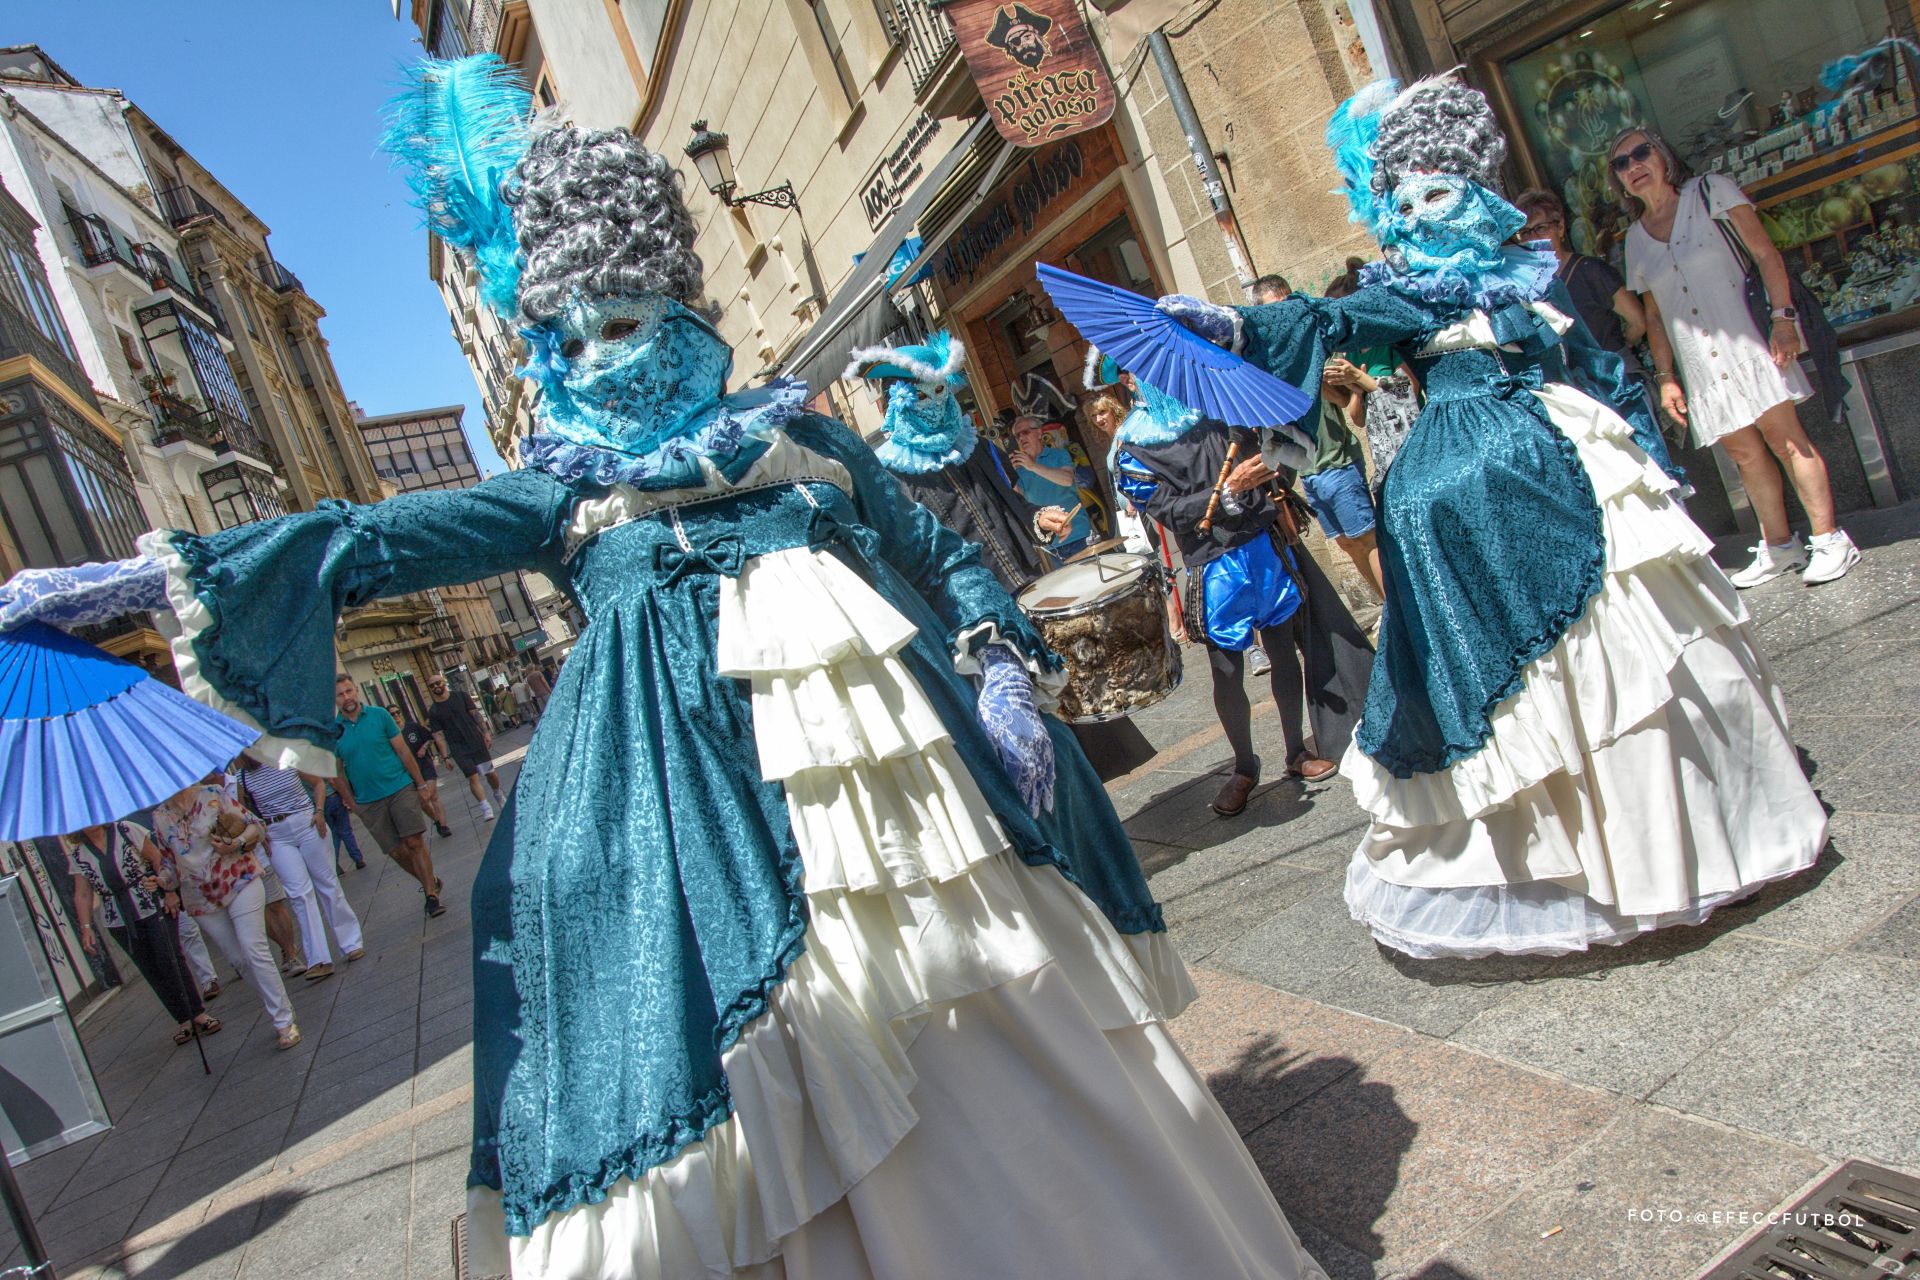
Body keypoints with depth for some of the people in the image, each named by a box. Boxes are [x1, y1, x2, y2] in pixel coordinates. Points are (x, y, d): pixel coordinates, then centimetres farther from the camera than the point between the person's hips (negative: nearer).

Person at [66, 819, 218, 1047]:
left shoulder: (126, 831, -5)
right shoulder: (77, 854, 2)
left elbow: (158, 859, -4)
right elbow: (83, 894, 2)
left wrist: (170, 891, -11)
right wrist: (86, 927, -7)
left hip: (155, 908, -2)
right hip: (120, 923, 2)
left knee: (171, 961, -3)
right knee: (151, 971, 4)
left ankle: (198, 1012, 6)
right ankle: (184, 1019, 12)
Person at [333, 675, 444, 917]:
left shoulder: (379, 715, -3)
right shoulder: (333, 730, -1)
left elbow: (403, 751, 1)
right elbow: (337, 772, 6)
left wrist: (420, 783, 1)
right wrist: (352, 804, 5)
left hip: (400, 789, -1)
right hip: (369, 802, 1)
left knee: (414, 843, -7)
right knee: (397, 852, 4)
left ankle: (432, 895, 1)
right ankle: (431, 881, 25)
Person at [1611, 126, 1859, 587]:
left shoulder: (1711, 190, 3)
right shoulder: (1636, 238, 13)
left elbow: (1765, 254, -3)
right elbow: (1654, 315, 16)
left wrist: (1783, 315, -14)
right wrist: (1665, 376, 9)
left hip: (1746, 341, -3)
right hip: (1698, 364, 3)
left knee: (1784, 438, -8)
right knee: (1745, 452, 4)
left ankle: (1829, 539, -1)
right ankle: (1779, 547, 14)